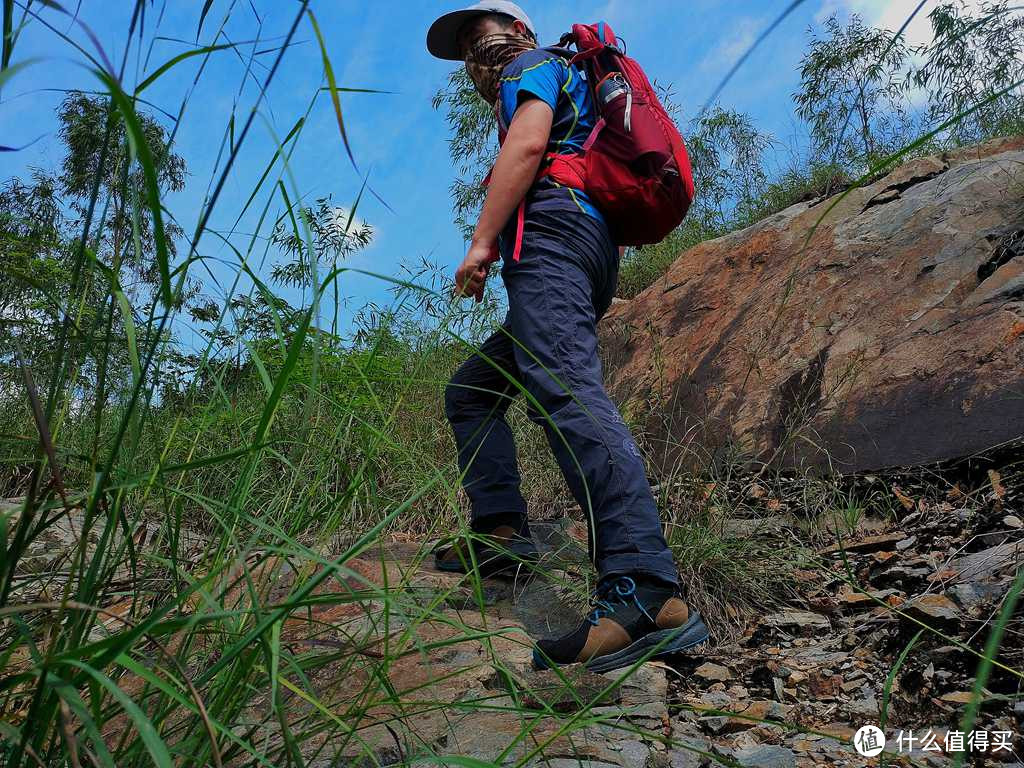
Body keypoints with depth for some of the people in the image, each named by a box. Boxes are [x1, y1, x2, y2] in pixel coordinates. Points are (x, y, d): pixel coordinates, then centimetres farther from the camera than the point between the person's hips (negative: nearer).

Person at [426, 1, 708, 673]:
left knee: (565, 392, -30)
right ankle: (501, 529, -1)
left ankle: (646, 591, -44)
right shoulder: (571, 92, 41)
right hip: (593, 253, 10)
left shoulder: (533, 64, 14)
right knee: (469, 391, 13)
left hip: (549, 232, -10)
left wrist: (482, 241, -13)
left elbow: (527, 144, -8)